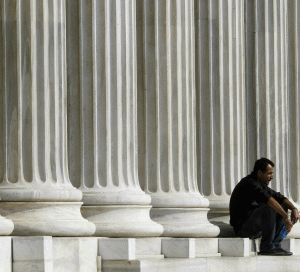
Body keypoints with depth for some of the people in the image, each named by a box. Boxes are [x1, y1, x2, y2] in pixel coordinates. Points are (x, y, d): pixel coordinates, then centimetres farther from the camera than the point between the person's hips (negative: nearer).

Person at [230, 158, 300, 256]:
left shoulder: (261, 185, 15)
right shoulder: (249, 184, -17)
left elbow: (279, 197, 14)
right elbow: (268, 200, -30)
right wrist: (286, 217, -34)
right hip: (242, 228, -10)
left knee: (282, 207, 7)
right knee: (269, 208, -30)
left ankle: (275, 245, -2)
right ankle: (267, 247, -22)